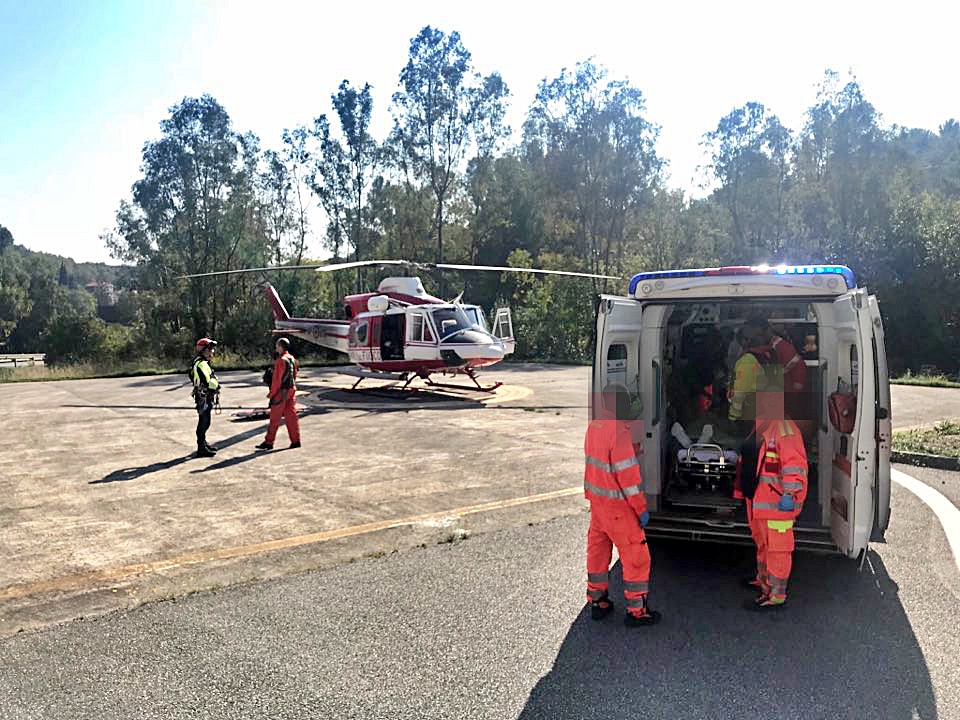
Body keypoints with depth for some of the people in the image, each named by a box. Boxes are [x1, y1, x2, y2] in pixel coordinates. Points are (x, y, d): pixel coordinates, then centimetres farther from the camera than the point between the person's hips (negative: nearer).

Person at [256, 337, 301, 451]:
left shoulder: (281, 361, -17)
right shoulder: (292, 359, 9)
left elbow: (277, 379, -18)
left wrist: (271, 394, -13)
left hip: (281, 392, -8)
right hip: (291, 390, 8)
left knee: (274, 418, -1)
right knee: (291, 416, 11)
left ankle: (269, 442, 5)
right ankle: (295, 440, 12)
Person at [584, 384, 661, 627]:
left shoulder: (594, 427, 3)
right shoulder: (618, 432, -23)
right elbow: (628, 475, -22)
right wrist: (641, 509, -15)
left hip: (597, 499, 9)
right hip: (617, 506, -9)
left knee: (598, 551, 18)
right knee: (636, 555, 4)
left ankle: (598, 602, 30)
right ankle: (636, 611, 12)